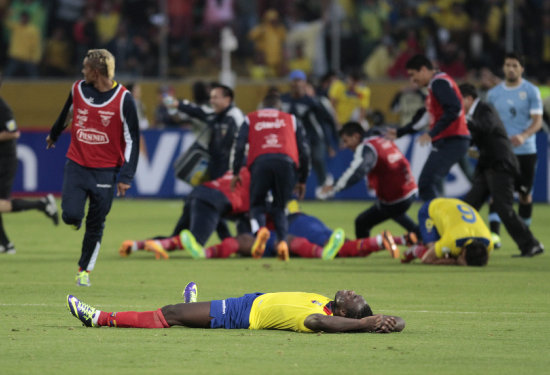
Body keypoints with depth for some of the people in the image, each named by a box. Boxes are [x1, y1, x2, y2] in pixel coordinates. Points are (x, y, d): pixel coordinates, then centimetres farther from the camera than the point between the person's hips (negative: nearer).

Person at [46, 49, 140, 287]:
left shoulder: (123, 98, -11)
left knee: (96, 224, 4)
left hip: (105, 170, -2)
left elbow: (132, 139, -7)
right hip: (76, 164, 2)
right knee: (71, 216, -12)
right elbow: (67, 113, 23)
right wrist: (54, 134, 39)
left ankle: (84, 270, 19)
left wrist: (125, 177, -11)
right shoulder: (78, 89, 0)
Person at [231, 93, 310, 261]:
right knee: (279, 208, 14)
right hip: (287, 162, 1)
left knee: (257, 205, 11)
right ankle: (282, 240, -15)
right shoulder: (291, 120, 29)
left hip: (260, 161, -1)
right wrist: (302, 181, 30)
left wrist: (235, 173, 15)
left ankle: (260, 230, -24)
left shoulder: (251, 119, 27)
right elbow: (304, 151, 24)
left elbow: (239, 146, 12)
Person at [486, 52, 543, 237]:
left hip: (525, 151, -1)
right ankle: (493, 233, -19)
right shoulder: (493, 93, 8)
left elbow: (538, 121, -8)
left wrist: (524, 136, -26)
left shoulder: (531, 91, -1)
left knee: (525, 193, 8)